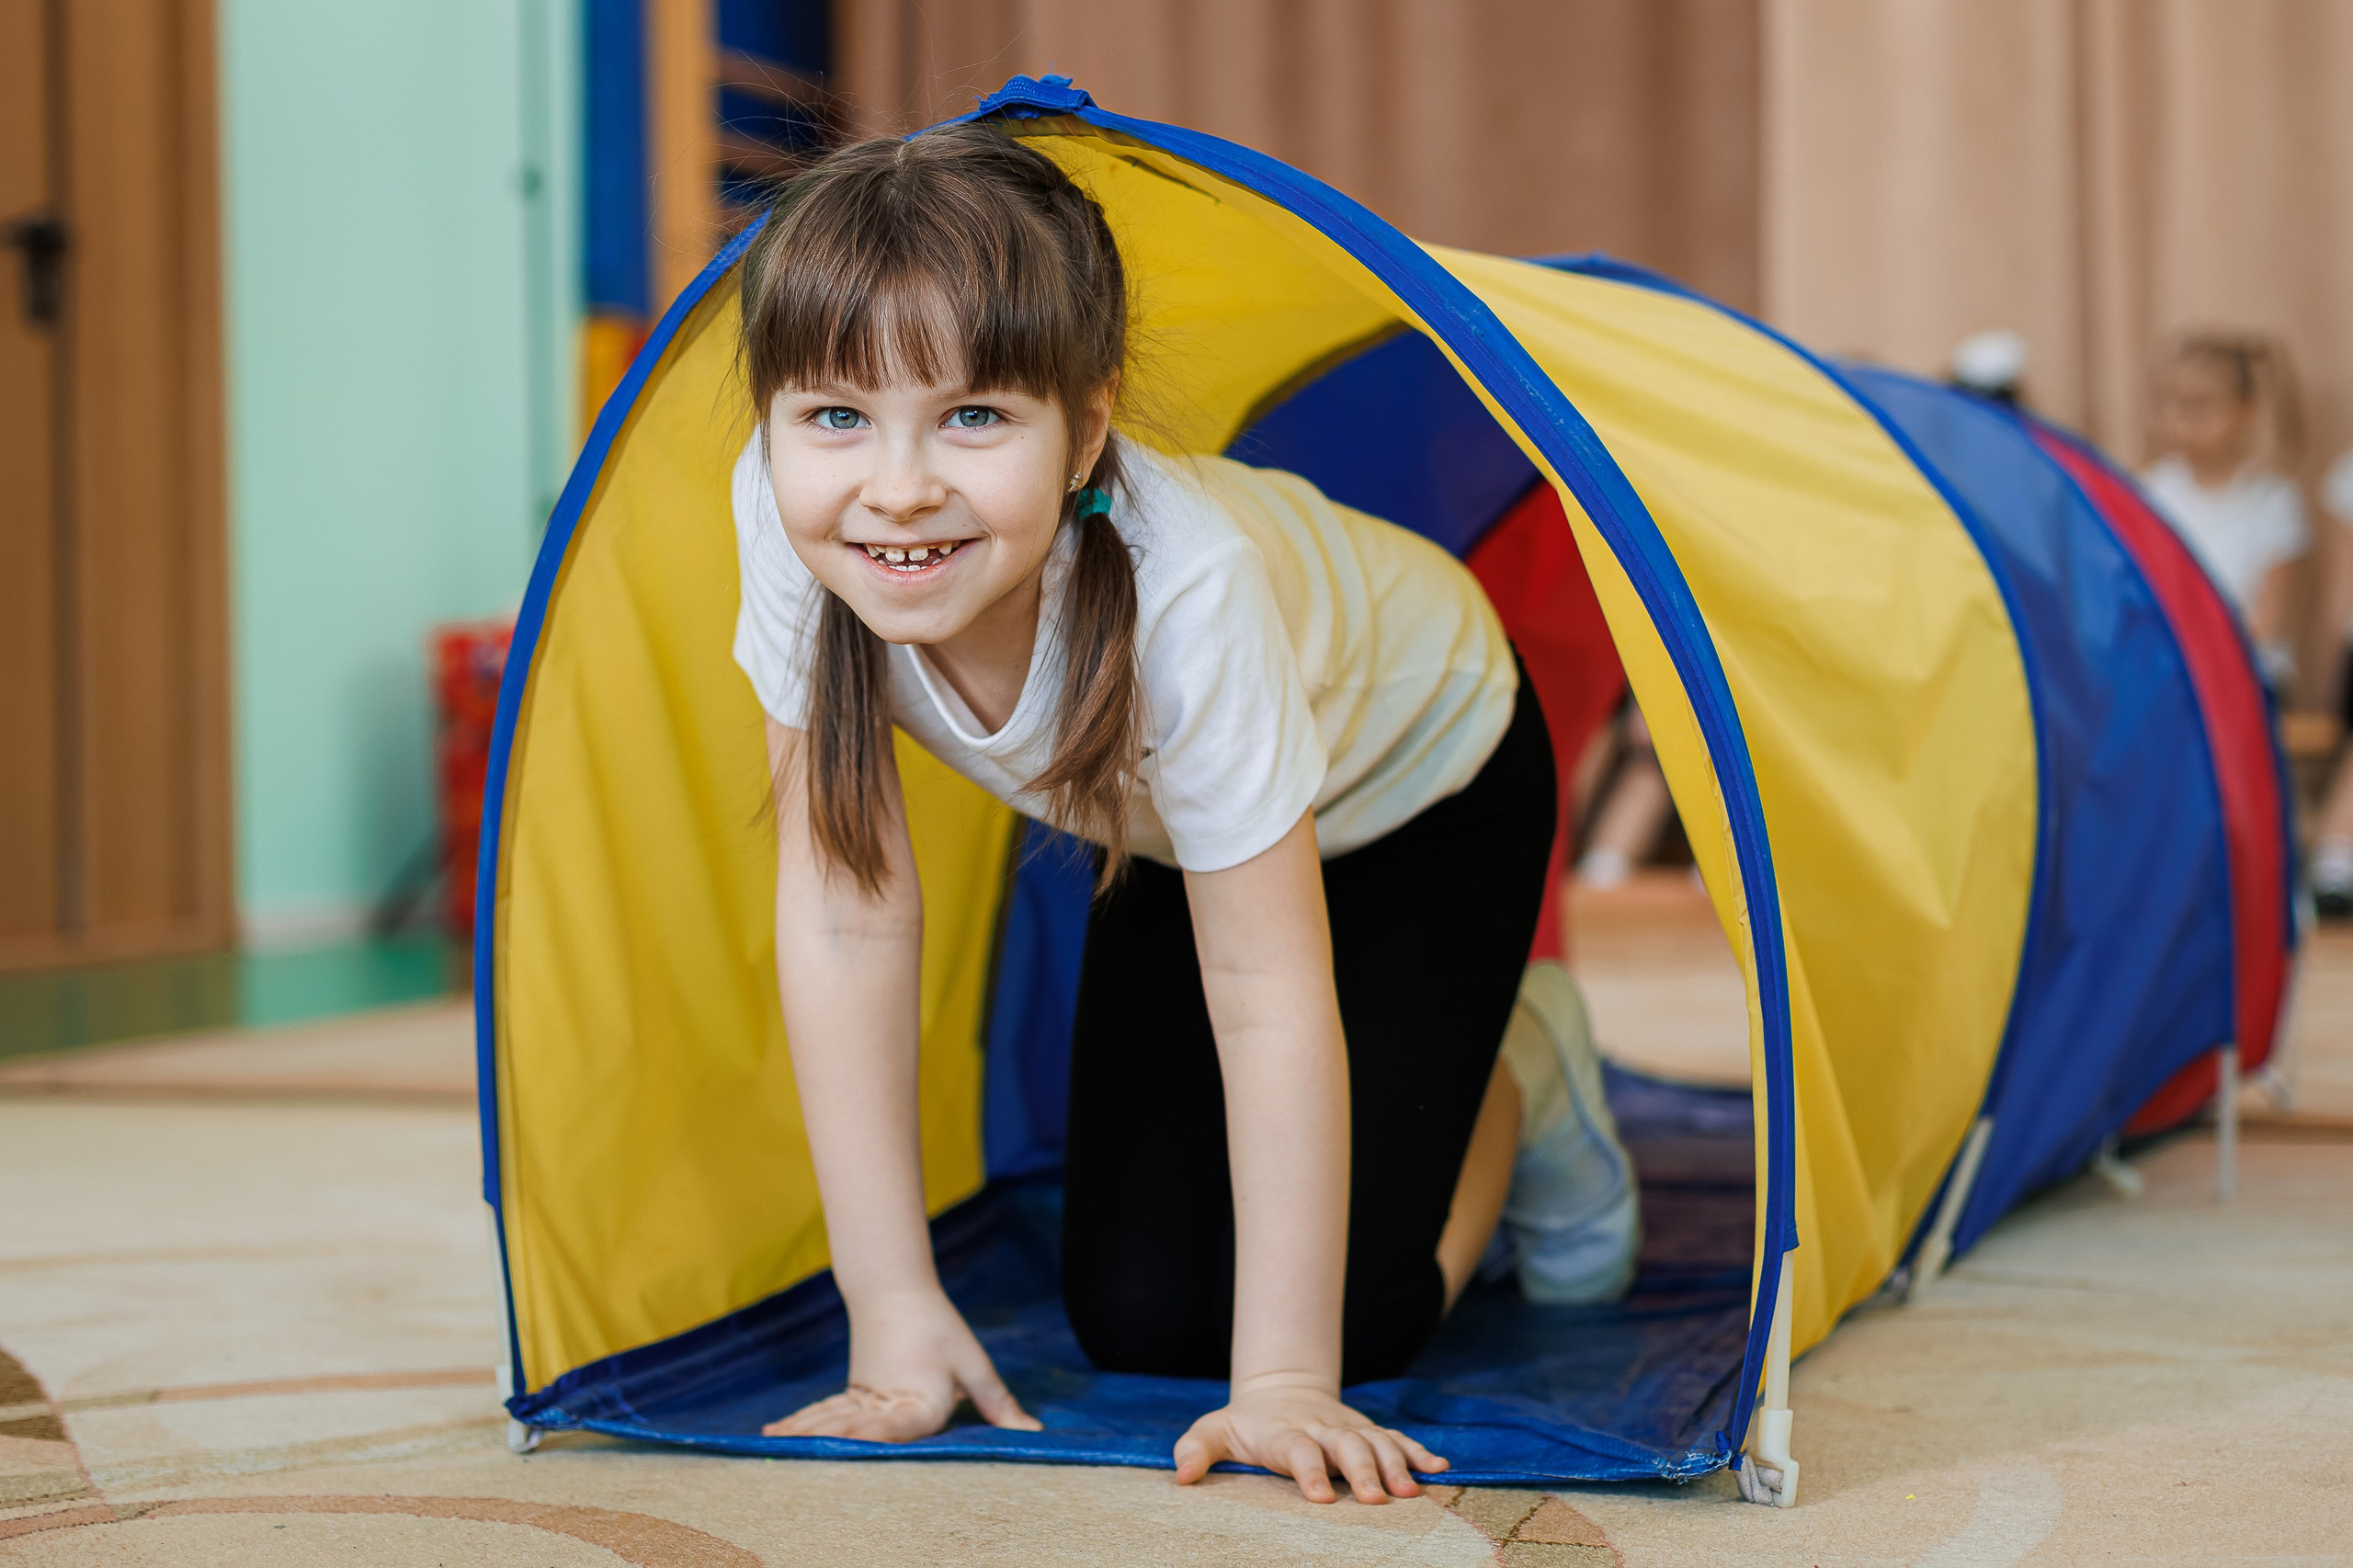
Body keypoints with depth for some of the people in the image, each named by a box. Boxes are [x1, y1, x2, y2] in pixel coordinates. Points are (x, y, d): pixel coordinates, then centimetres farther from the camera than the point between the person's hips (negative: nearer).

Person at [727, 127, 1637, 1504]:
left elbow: (1267, 1002, -36)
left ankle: (1522, 1079, 20)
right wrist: (896, 1312, -25)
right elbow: (849, 917, -26)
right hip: (1162, 824, 4)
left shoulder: (1185, 588, -45)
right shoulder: (794, 518, -33)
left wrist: (1286, 1384, -33)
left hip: (1421, 782, -4)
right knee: (1133, 1320, -2)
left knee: (1356, 1313, -11)